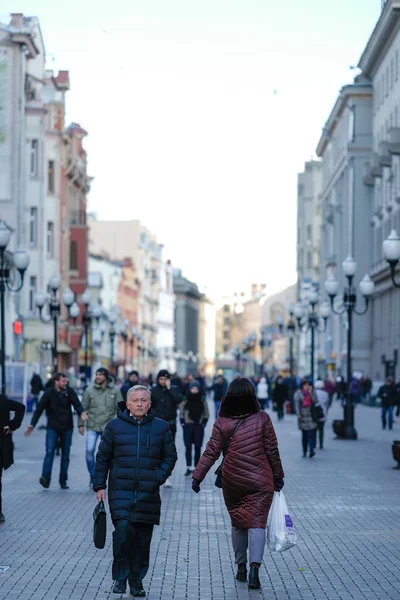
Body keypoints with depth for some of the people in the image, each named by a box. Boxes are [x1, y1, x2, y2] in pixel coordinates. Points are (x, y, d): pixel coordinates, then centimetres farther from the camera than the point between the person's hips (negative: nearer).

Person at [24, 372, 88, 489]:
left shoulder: (69, 391, -2)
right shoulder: (49, 393, -8)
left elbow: (76, 404, -9)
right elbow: (39, 409, -8)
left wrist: (82, 413, -32)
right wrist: (32, 425, -14)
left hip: (67, 428, 3)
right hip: (52, 428, -3)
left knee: (65, 455, 6)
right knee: (50, 452, -18)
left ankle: (63, 481, 13)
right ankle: (45, 478, -23)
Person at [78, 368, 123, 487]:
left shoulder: (115, 391, 0)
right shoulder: (89, 390, -2)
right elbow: (83, 408, 3)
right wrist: (80, 424, 2)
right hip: (92, 427, 0)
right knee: (89, 450, -11)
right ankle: (92, 476, 4)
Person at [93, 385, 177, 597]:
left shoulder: (161, 427, 7)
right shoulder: (114, 426, 4)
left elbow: (170, 456, 14)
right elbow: (103, 458, 9)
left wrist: (159, 476, -2)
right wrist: (99, 486, 5)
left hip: (148, 493, 2)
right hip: (121, 490, -2)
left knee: (143, 537, 3)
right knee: (124, 529, -18)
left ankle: (136, 580, 18)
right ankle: (120, 577, -6)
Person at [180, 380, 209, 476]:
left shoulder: (202, 400, 3)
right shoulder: (185, 399, 0)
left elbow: (206, 414, 8)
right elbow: (181, 412, 4)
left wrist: (203, 423, -2)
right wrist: (183, 423, -4)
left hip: (199, 426, 1)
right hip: (188, 425, -1)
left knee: (198, 447, 2)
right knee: (188, 447, -4)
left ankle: (197, 467, 8)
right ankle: (188, 468, -2)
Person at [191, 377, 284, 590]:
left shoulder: (222, 422, -3)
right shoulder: (262, 419, -5)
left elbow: (211, 452, -6)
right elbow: (272, 450, -1)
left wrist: (197, 476, -1)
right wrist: (278, 476, 10)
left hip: (232, 482, 2)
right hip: (260, 481, -2)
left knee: (238, 523, 16)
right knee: (257, 522, -5)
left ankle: (241, 566, 20)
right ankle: (254, 565, -21)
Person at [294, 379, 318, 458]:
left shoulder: (312, 392, 9)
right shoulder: (298, 393, 4)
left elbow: (315, 401, -4)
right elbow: (296, 404, -1)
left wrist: (310, 393, -9)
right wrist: (298, 415, -10)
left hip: (311, 416, 0)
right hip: (303, 416, 0)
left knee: (311, 433, -13)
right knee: (304, 434, 6)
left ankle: (311, 450, -21)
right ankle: (304, 452, 12)